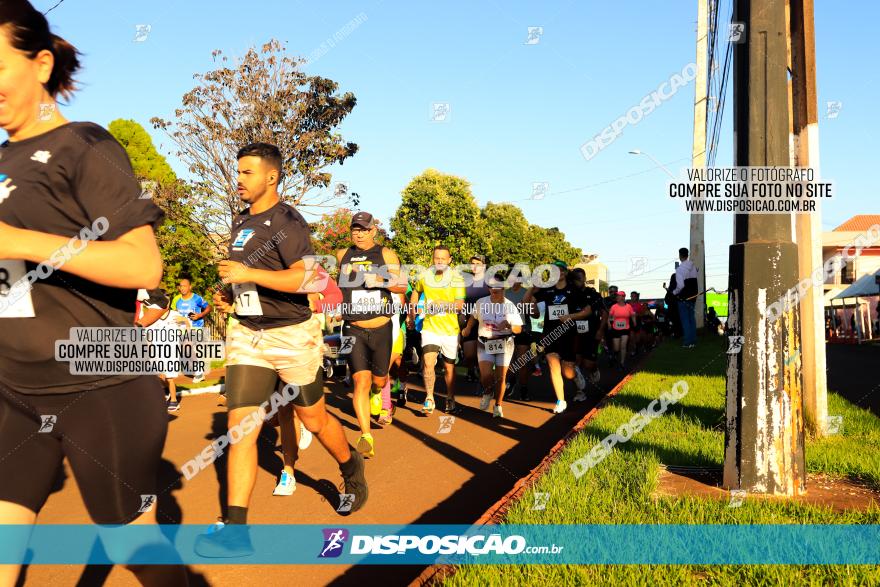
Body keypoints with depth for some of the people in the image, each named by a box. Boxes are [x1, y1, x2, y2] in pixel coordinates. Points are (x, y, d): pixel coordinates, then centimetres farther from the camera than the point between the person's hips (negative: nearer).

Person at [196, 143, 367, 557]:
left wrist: (249, 274, -30)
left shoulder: (286, 221, -13)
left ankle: (351, 467, 40)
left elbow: (308, 277, -26)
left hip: (292, 335, -6)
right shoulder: (241, 221, 13)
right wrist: (228, 295, 9)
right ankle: (235, 528, -1)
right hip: (246, 335, 7)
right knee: (240, 425, -3)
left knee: (313, 420, 10)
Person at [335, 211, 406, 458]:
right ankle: (366, 437, -10)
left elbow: (402, 286, -6)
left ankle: (375, 393, 53)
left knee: (379, 380, 14)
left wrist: (381, 281, -23)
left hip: (381, 329, 0)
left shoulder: (386, 254, 0)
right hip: (353, 330, 0)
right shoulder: (342, 255, 7)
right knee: (361, 381, -13)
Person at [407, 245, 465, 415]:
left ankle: (450, 400, 29)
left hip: (450, 329, 0)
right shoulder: (424, 276, 0)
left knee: (449, 367, 12)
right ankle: (429, 399, -6)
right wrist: (411, 316, 24)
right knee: (428, 362, -18)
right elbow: (415, 294, 20)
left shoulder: (456, 278, -8)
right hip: (430, 326, 1)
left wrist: (443, 304, -31)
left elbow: (460, 304, -14)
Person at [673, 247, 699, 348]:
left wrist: (674, 292, -7)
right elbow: (695, 282, 10)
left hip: (684, 298, -6)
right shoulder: (694, 267, 5)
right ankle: (693, 341, 18)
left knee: (685, 320, 0)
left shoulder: (680, 269, -17)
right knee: (691, 318, 14)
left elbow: (680, 285, -22)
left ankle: (687, 342, 1)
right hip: (693, 296, 6)